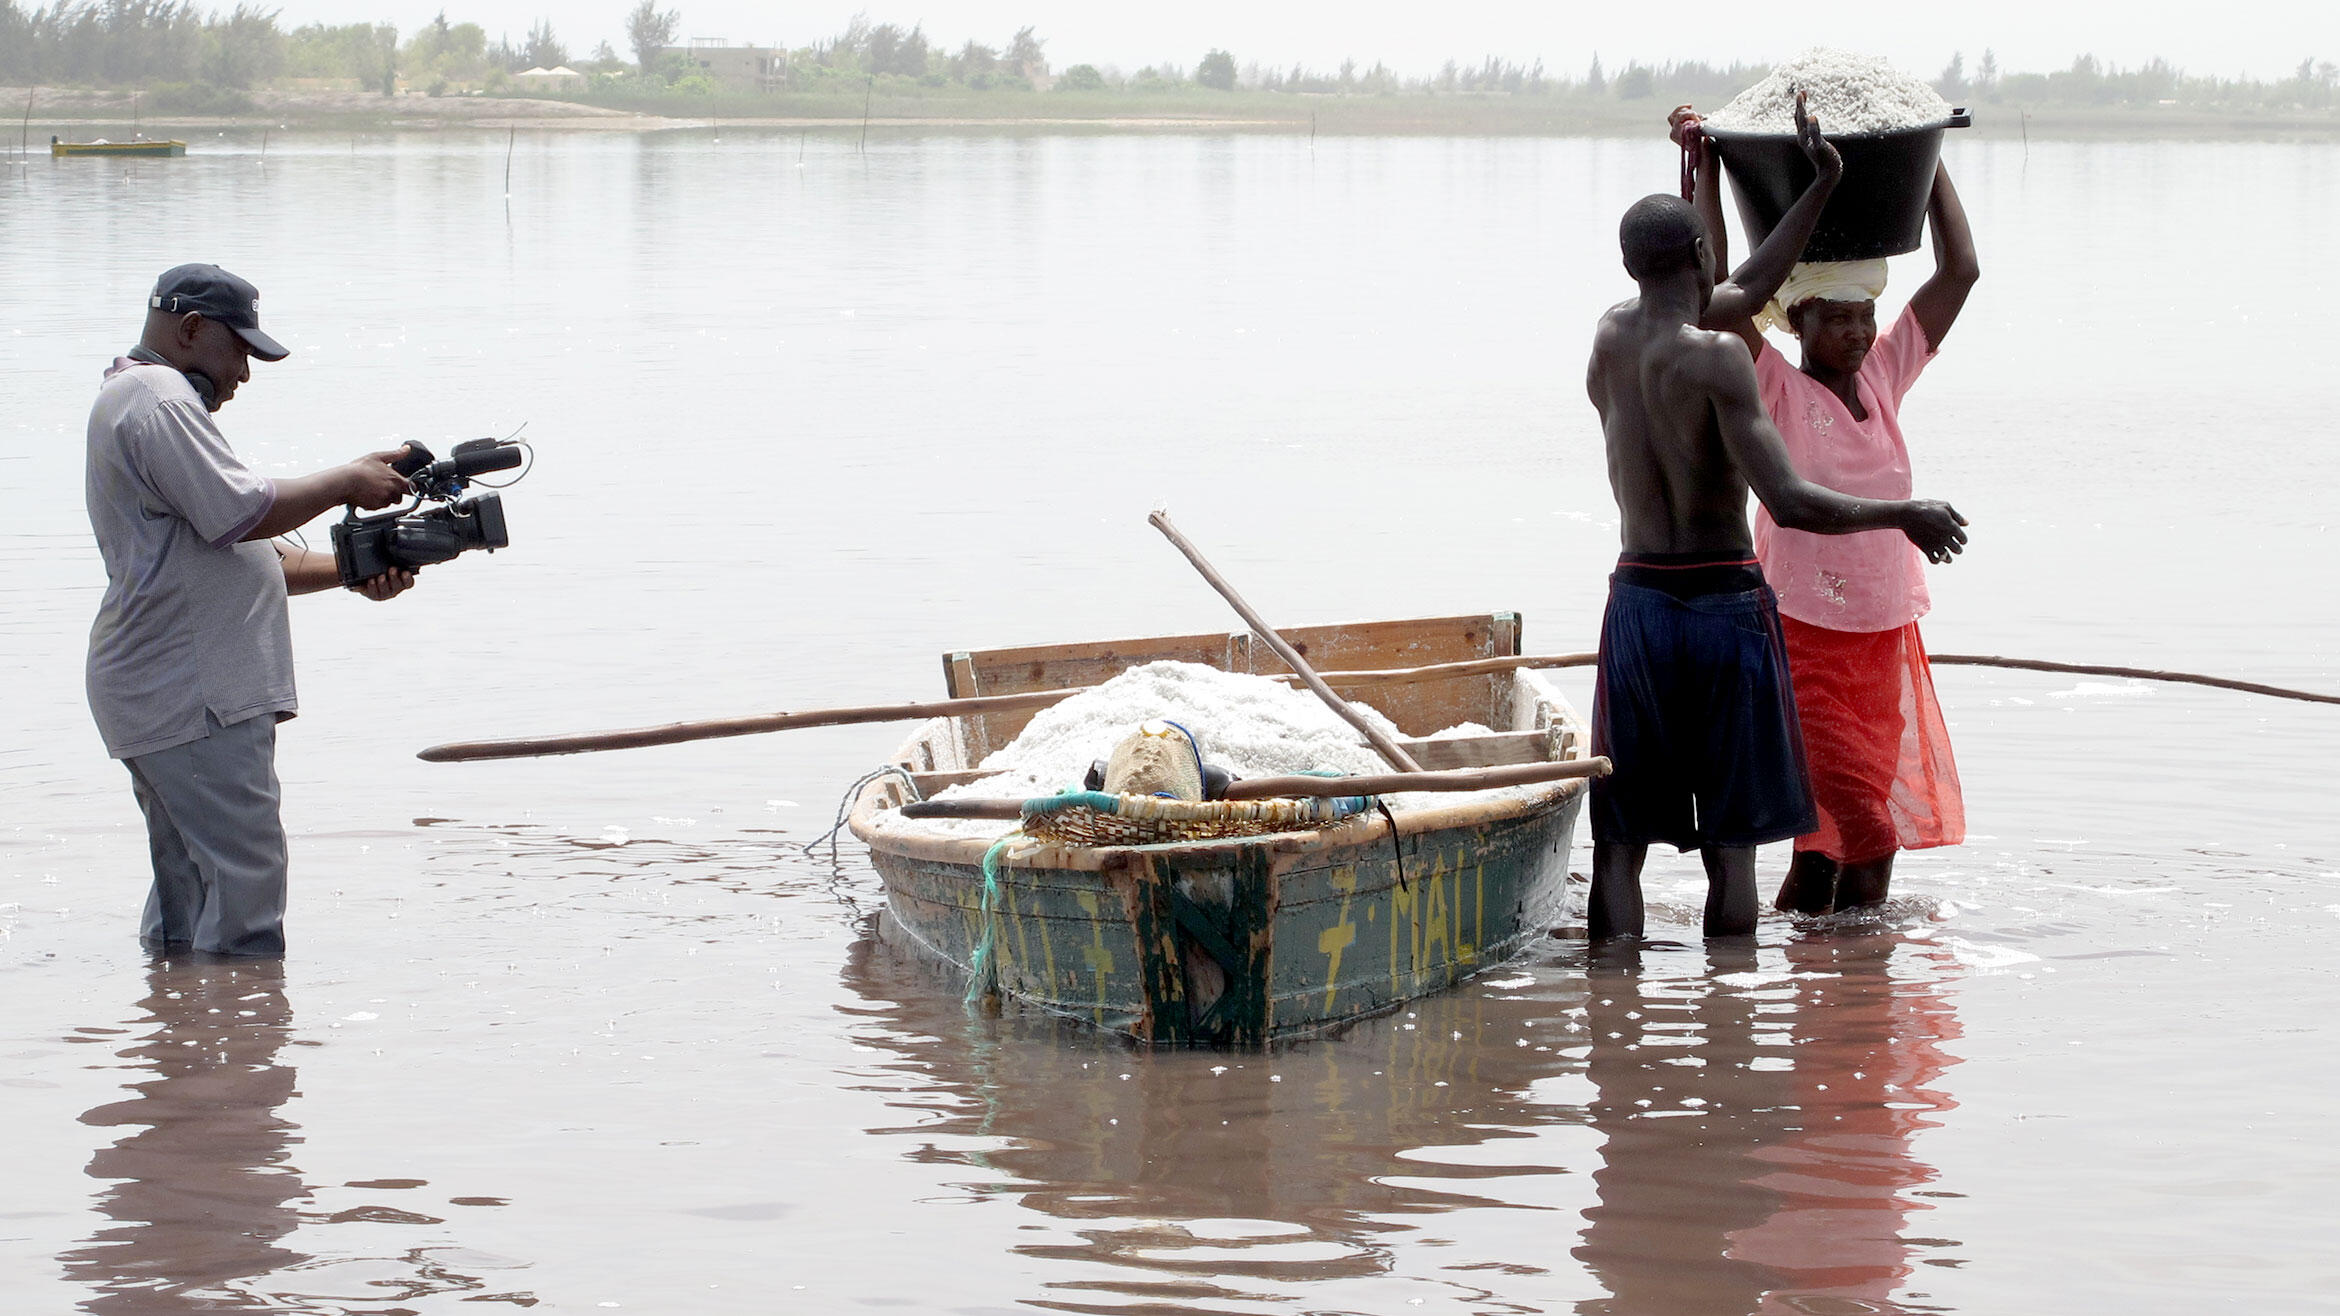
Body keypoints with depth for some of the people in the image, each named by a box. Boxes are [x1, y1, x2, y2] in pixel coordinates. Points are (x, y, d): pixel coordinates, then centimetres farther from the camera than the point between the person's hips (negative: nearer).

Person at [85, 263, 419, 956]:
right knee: (246, 875, -12)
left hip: (162, 693, 11)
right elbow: (242, 513, -19)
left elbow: (248, 558, 24)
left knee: (189, 887, 11)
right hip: (192, 697, -11)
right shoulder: (155, 396, -10)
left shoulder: (142, 400, 25)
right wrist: (348, 481, -6)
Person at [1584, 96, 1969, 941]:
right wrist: (1907, 515, -9)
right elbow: (1790, 503, -22)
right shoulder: (1714, 359, -15)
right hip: (1725, 603, -5)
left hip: (1638, 602, 5)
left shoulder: (1609, 338, 5)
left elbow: (1747, 287, 21)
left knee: (1620, 841, 6)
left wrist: (1822, 186, 24)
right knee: (1731, 844, 3)